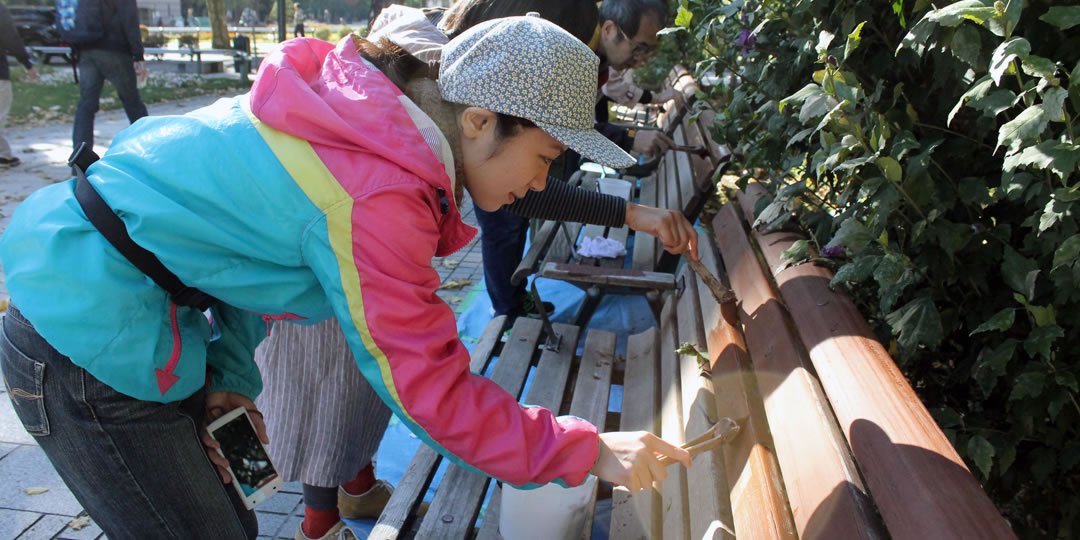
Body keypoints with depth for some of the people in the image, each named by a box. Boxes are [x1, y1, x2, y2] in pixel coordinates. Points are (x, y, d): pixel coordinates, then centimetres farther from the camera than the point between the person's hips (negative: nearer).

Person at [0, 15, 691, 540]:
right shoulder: (376, 197, -29)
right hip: (94, 345, -8)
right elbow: (429, 391, -24)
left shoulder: (359, 104, -2)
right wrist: (589, 451, -19)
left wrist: (231, 369, 9)